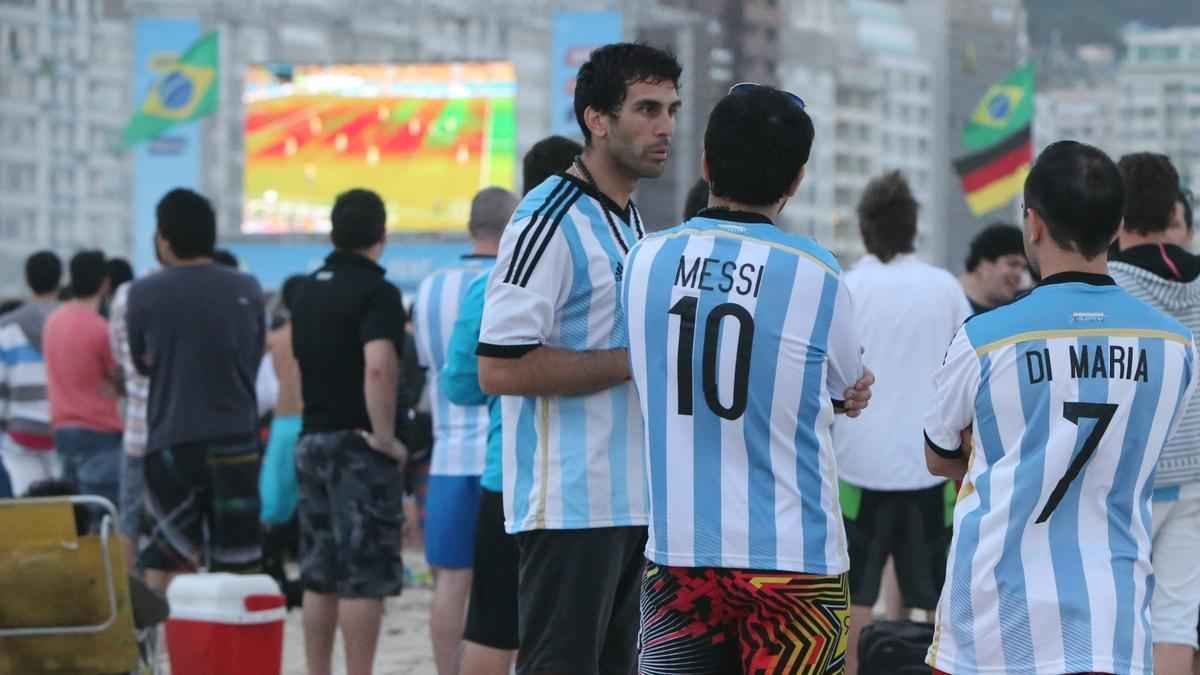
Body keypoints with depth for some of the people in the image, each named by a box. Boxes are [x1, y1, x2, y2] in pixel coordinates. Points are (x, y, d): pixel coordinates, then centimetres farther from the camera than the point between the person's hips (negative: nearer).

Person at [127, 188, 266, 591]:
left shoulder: (145, 294, -6)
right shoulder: (247, 290, 2)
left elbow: (142, 363, 5)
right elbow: (255, 358, 10)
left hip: (171, 442, -2)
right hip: (235, 442, 2)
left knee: (166, 562, 3)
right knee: (239, 566, 5)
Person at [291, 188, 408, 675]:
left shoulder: (310, 289, 13)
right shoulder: (375, 292, -13)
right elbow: (378, 367, -27)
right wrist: (385, 435, -20)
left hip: (313, 439, 8)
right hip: (359, 445, -8)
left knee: (319, 577, 11)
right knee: (365, 579, -6)